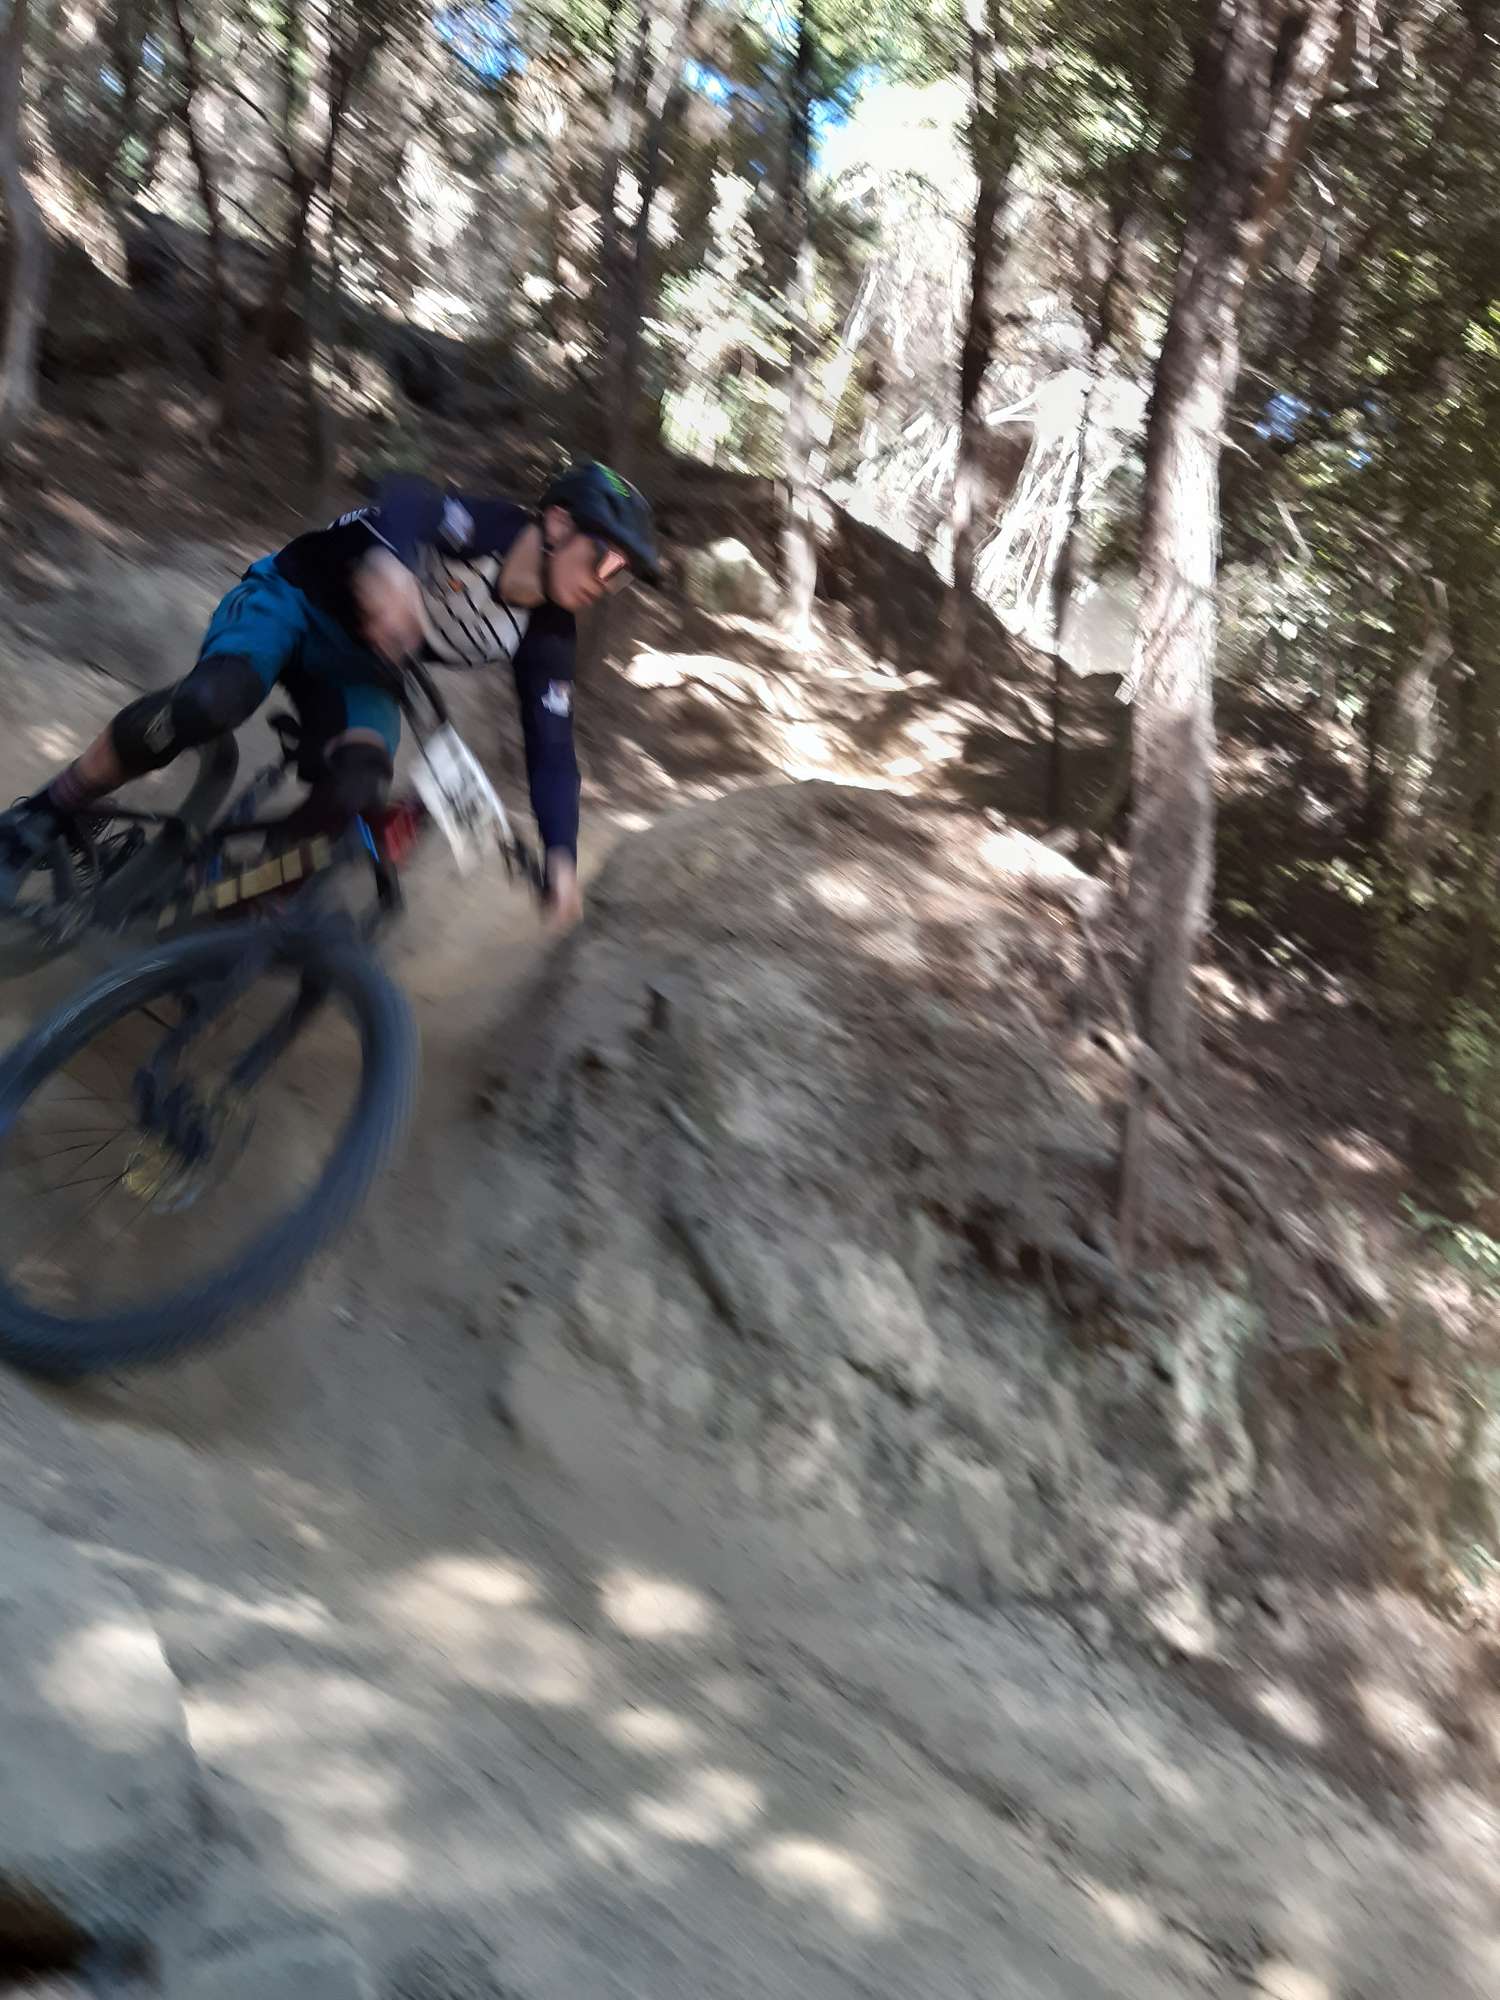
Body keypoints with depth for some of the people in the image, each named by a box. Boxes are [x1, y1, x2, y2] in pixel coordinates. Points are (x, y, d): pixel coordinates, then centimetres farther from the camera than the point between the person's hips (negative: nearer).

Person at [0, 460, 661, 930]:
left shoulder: (545, 636, -10)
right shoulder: (482, 526, -25)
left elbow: (551, 747, -10)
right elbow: (406, 502, -47)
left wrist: (561, 856, -25)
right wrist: (392, 564, -71)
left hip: (355, 664, 5)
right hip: (293, 597, -4)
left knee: (357, 785, -29)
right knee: (214, 700, -36)